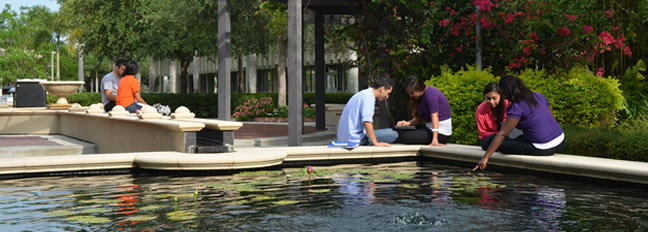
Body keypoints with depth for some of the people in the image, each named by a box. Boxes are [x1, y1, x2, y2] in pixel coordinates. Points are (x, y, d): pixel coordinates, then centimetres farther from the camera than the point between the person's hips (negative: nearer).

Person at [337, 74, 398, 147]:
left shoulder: (363, 94, 18)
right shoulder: (369, 96, -13)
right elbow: (367, 121, -24)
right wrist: (376, 143, -22)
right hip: (355, 138, -10)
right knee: (393, 134, -14)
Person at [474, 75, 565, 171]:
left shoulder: (516, 108, -17)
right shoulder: (538, 96, 5)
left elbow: (502, 134, -21)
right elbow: (552, 119, 15)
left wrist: (485, 158, -22)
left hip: (543, 148, -8)